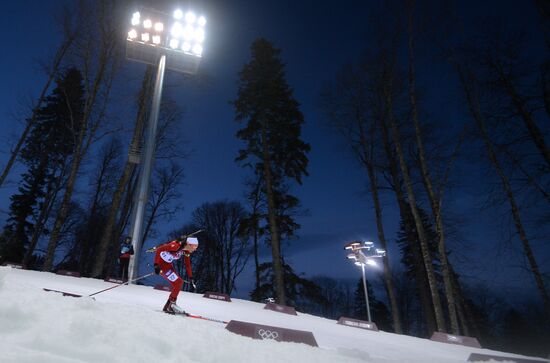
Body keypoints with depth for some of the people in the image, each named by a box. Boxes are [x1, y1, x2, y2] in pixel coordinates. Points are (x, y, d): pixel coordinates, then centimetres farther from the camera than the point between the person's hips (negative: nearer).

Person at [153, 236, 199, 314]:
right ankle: (170, 305, 3)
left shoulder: (186, 251, -2)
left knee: (180, 282, 10)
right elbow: (158, 250, -27)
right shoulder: (176, 245, -29)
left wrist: (191, 278, 8)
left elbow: (187, 265, 9)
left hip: (167, 264, 9)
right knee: (177, 284, -11)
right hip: (161, 263, -9)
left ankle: (169, 305, 18)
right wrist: (156, 265, -32)